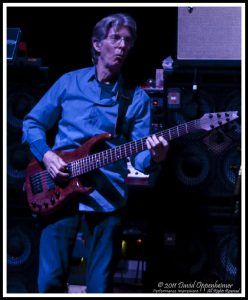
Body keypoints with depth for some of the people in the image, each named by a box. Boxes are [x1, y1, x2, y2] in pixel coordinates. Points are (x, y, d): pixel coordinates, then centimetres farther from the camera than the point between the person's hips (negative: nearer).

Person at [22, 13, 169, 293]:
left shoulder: (137, 98, 6)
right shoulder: (69, 83, 8)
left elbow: (138, 154, 1)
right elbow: (32, 122, 14)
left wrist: (153, 157, -23)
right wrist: (46, 154, -5)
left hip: (107, 198, 0)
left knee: (100, 286, 0)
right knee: (50, 280, -9)